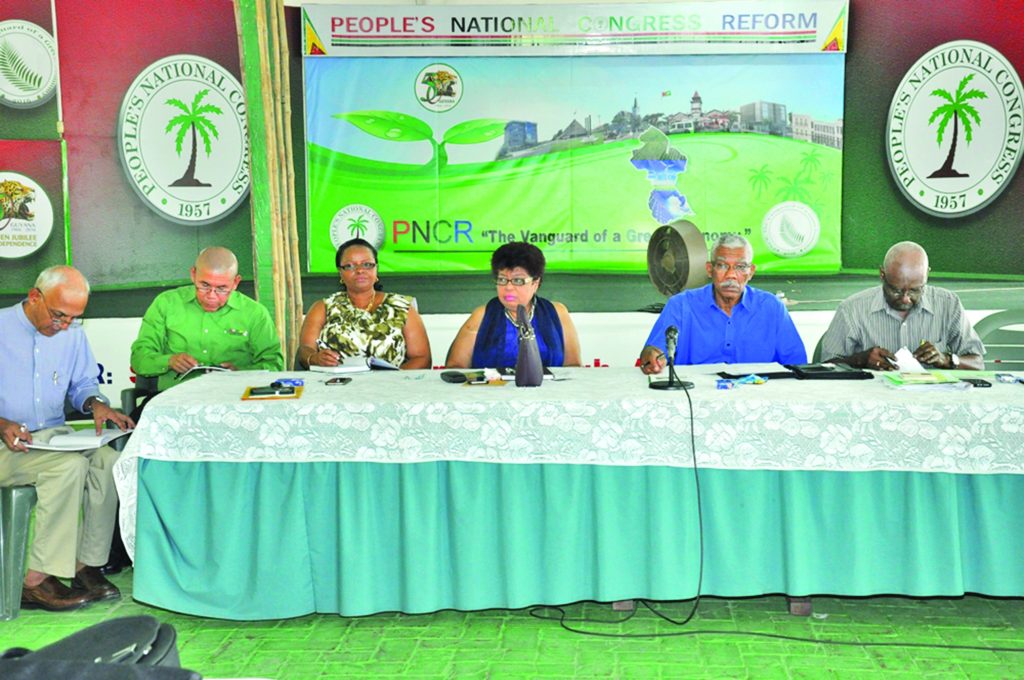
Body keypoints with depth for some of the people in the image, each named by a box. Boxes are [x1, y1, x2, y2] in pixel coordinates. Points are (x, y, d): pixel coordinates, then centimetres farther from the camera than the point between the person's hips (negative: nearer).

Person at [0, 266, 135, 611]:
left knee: (109, 460, -25)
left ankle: (86, 564, -17)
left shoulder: (73, 334, 10)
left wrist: (95, 404, -5)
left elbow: (82, 384, 19)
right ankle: (37, 579, -27)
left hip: (54, 436, 5)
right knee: (70, 465, -33)